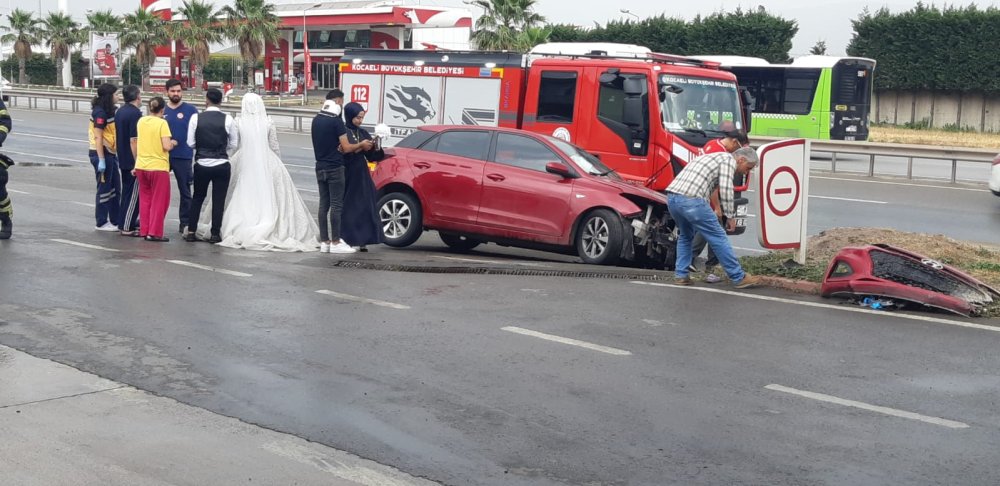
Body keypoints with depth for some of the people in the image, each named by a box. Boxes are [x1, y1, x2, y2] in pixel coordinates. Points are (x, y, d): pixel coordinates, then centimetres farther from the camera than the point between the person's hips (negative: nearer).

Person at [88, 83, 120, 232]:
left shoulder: (110, 111, 12)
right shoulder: (100, 113, -16)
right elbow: (98, 138, -21)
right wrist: (101, 161, -23)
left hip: (110, 153, 10)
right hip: (101, 153, -10)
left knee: (115, 188, 14)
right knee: (104, 189, -1)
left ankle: (115, 220, 22)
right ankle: (101, 223, 8)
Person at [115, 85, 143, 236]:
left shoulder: (120, 112, 10)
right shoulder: (135, 113, -18)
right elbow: (134, 140, -22)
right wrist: (137, 164, -20)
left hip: (123, 160, 9)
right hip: (133, 161, -9)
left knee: (127, 192, 18)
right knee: (133, 194, -3)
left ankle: (124, 223, 24)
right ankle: (127, 227, -2)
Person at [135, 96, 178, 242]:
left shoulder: (141, 121, 5)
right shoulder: (162, 123, -13)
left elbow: (139, 142, 13)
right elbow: (166, 146, -18)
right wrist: (173, 143, 1)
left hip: (141, 166, 6)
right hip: (158, 166, -6)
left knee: (145, 199, 16)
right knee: (159, 201, 4)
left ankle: (144, 230, 19)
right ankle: (154, 233, 3)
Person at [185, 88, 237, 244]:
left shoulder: (196, 118, -6)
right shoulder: (228, 119, -7)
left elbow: (190, 143, -4)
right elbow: (234, 144, -1)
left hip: (201, 165, 1)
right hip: (222, 165, -1)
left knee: (197, 198, 16)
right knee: (219, 200, 7)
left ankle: (191, 232, 15)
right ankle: (215, 234, 8)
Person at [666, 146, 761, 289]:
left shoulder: (713, 158, 33)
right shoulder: (729, 159, 5)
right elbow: (725, 189, -7)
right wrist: (730, 216, 0)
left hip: (672, 197, 8)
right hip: (691, 200, -8)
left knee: (686, 236, 29)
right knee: (718, 238, 1)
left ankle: (681, 275, 22)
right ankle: (739, 278, 7)